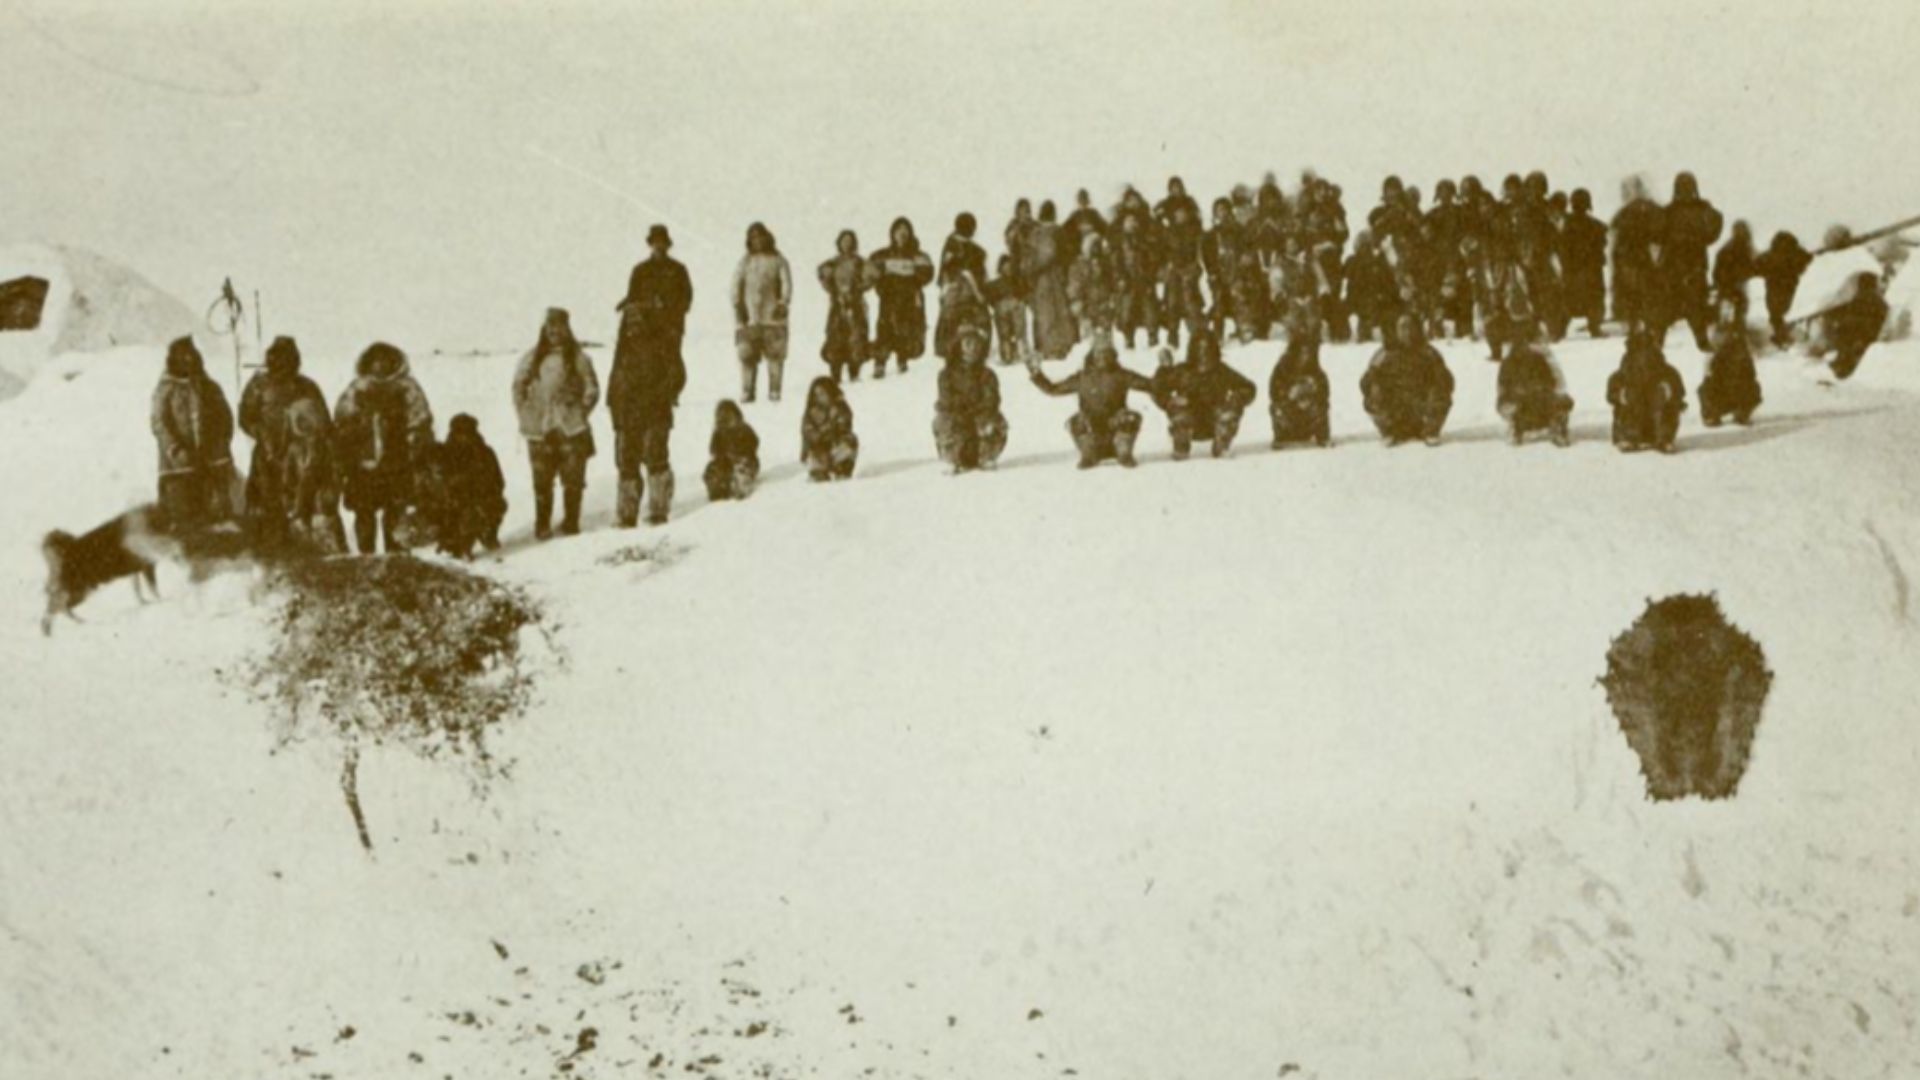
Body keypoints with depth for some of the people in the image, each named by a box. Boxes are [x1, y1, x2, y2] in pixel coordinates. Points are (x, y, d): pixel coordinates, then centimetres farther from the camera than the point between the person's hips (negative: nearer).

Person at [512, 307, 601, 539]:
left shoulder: (578, 358, -2)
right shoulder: (532, 357, 4)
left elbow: (592, 390, 3)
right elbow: (518, 386, 11)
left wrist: (578, 415, -1)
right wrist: (525, 415, 6)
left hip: (571, 430, -1)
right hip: (539, 431, 1)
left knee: (573, 478, 2)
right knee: (542, 479, 2)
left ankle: (571, 522, 13)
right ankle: (542, 525, 9)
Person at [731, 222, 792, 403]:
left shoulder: (778, 260, 6)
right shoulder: (745, 261, 11)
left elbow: (786, 282, -2)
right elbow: (737, 285, 7)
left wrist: (784, 302, -17)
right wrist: (738, 307, -5)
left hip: (773, 315, -1)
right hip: (749, 316, 1)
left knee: (775, 354, -5)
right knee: (747, 355, -4)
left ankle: (774, 391, 0)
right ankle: (747, 392, -1)